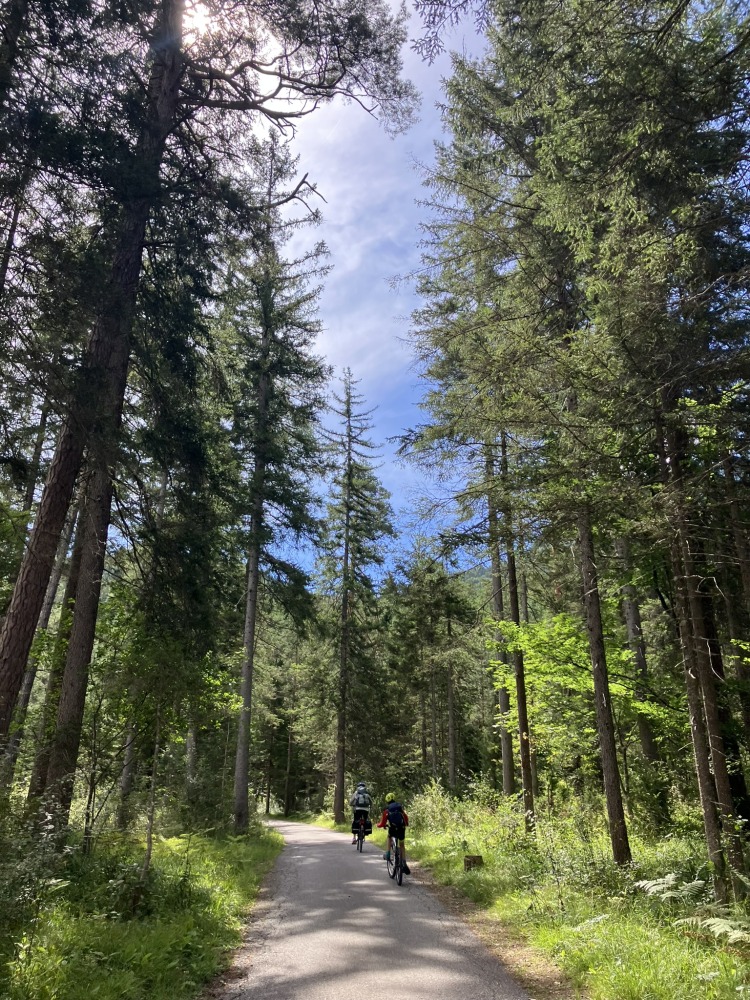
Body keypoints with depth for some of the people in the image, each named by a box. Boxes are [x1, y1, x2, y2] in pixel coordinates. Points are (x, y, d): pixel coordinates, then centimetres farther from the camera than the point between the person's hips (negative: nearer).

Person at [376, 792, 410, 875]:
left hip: (392, 828, -1)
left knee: (389, 837, 34)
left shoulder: (387, 809, 11)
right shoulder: (400, 807, 18)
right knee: (401, 845, 21)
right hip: (402, 828, 2)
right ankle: (404, 864, 8)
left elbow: (382, 824, 13)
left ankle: (388, 854, 25)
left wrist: (378, 825, 34)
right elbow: (406, 818, 22)